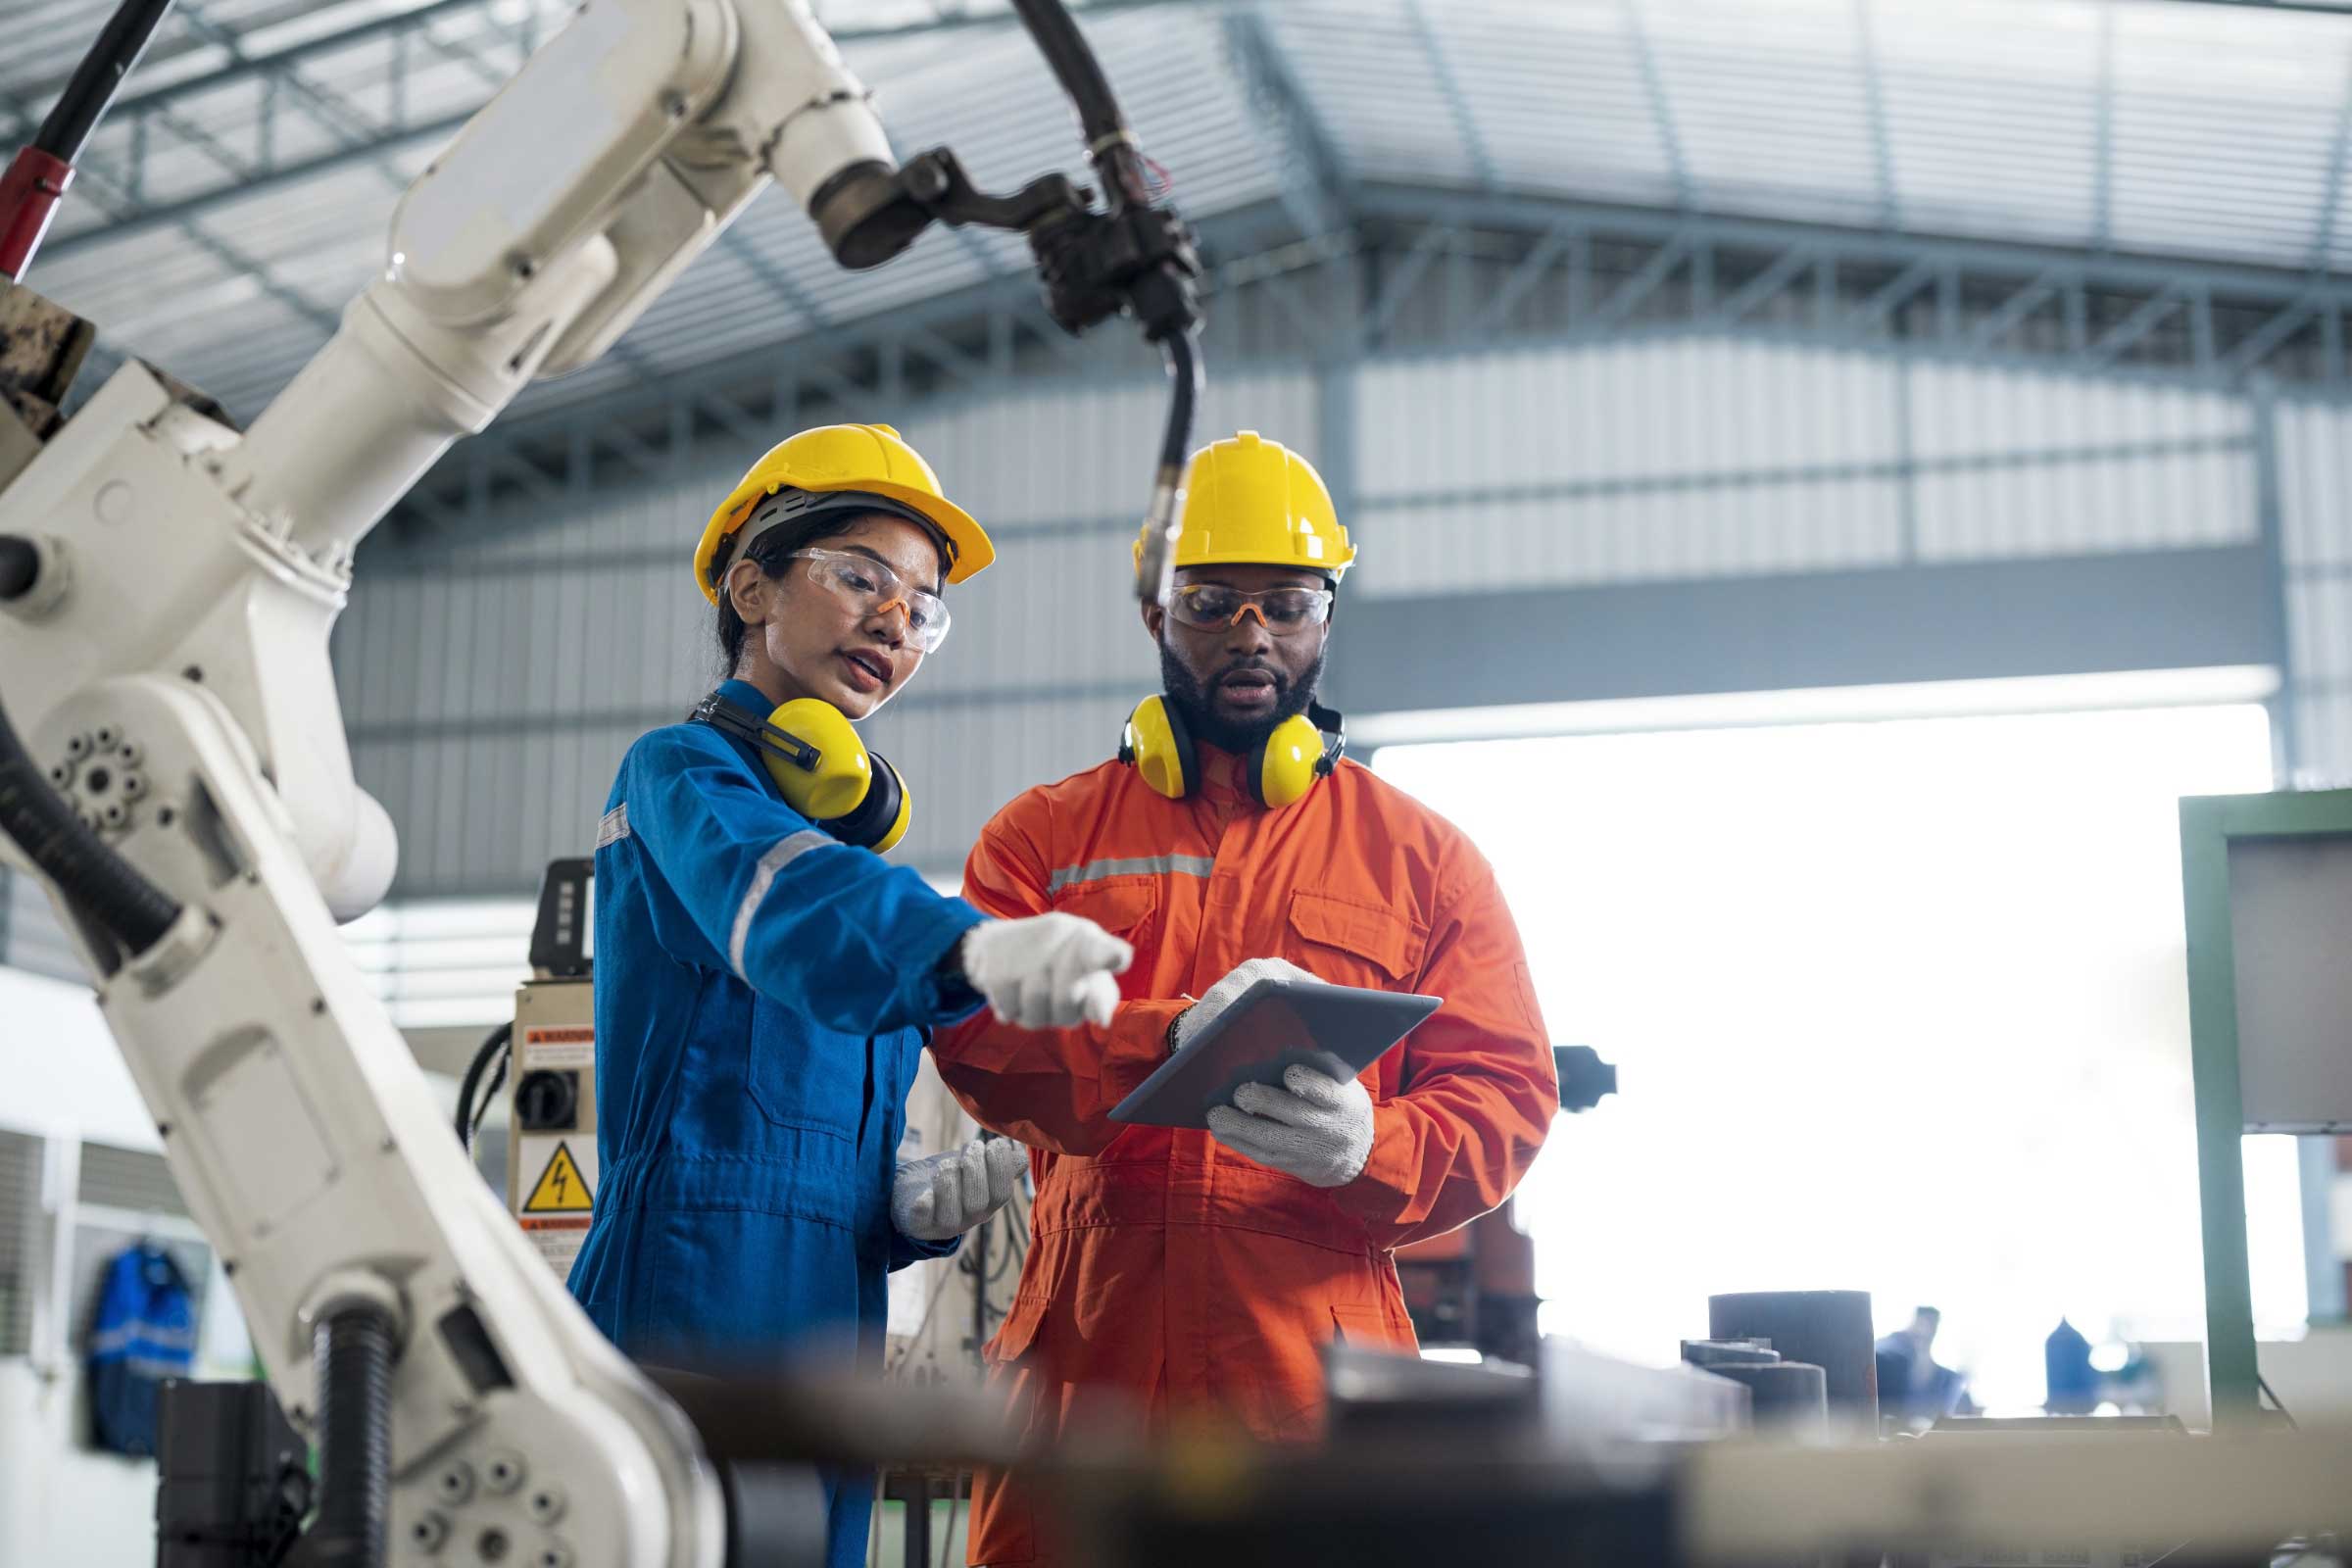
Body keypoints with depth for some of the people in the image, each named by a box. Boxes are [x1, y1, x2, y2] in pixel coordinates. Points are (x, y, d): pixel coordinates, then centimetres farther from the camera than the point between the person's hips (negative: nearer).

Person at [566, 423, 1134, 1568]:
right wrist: (973, 948, -46)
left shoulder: (848, 835, 23)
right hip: (685, 1327, -8)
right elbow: (790, 905, -26)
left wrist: (918, 1206, 1)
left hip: (826, 1350, 8)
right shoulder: (681, 778, 0)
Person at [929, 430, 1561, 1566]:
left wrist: (1367, 1149, -18)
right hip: (1080, 1368, 0)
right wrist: (1176, 1039, -20)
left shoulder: (1422, 857, 13)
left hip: (1319, 1381, 0)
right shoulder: (1043, 835, 13)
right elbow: (972, 1036, -2)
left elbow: (1505, 1094, 5)